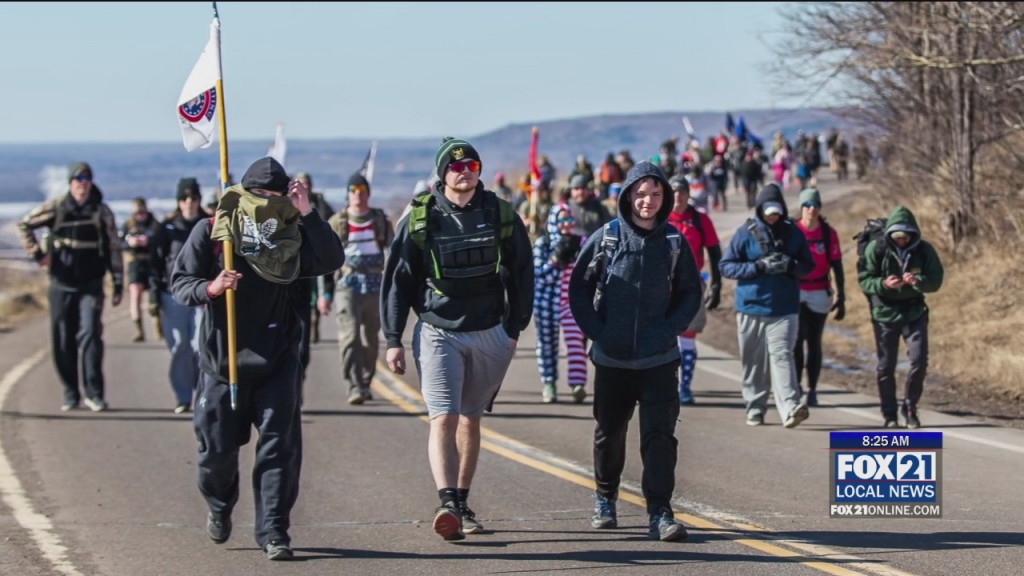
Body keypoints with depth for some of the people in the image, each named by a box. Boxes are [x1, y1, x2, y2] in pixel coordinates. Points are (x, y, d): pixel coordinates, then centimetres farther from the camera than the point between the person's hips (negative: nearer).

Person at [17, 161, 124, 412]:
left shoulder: (101, 212, 1)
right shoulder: (56, 208, -1)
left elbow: (114, 248, 5)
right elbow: (24, 225, 10)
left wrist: (118, 285, 3)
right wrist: (36, 253, -2)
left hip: (91, 285, -1)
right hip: (61, 283, 1)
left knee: (90, 334, -16)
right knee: (62, 341, 4)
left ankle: (94, 393, -12)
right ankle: (70, 393, 14)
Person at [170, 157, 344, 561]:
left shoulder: (291, 234, 3)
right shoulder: (209, 233, -1)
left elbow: (331, 261, -11)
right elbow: (179, 281, -4)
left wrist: (308, 215, -19)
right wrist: (210, 288, -25)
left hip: (277, 362, 1)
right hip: (222, 360, -1)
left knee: (279, 446, -7)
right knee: (218, 447, 7)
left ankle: (273, 531, -3)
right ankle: (219, 506, 37)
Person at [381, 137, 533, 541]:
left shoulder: (501, 215, 2)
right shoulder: (419, 219, -3)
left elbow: (521, 273, 12)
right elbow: (397, 279, 1)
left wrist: (515, 327, 9)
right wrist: (393, 340, -1)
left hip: (489, 336, 3)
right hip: (437, 333, -3)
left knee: (470, 419, 11)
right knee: (443, 419, -15)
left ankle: (463, 504, 20)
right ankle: (448, 503, -28)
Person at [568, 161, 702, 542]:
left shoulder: (674, 242, 1)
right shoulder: (606, 238, -2)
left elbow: (690, 293, 9)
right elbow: (579, 286, 4)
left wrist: (670, 329, -4)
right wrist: (595, 331, -5)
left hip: (659, 359, 0)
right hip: (612, 358, 0)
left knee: (659, 433, -9)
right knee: (609, 432, 12)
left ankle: (660, 512, -11)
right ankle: (604, 499, 32)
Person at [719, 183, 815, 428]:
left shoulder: (793, 232, 7)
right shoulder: (746, 232, 1)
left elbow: (808, 266, 11)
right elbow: (726, 266, -2)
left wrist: (790, 265, -12)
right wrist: (759, 267, -14)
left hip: (784, 309, 0)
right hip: (751, 308, 0)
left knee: (781, 355, -14)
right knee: (753, 361, 6)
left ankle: (790, 408, -24)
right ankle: (755, 409, 18)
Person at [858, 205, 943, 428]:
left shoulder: (924, 250, -5)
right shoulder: (876, 249, -10)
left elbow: (936, 281, -6)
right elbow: (864, 280, -10)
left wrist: (918, 281, -27)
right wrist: (883, 284, -30)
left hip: (915, 312, 1)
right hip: (885, 312, -1)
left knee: (919, 361, -8)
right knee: (886, 366, 2)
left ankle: (910, 407, 11)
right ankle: (889, 415, 13)